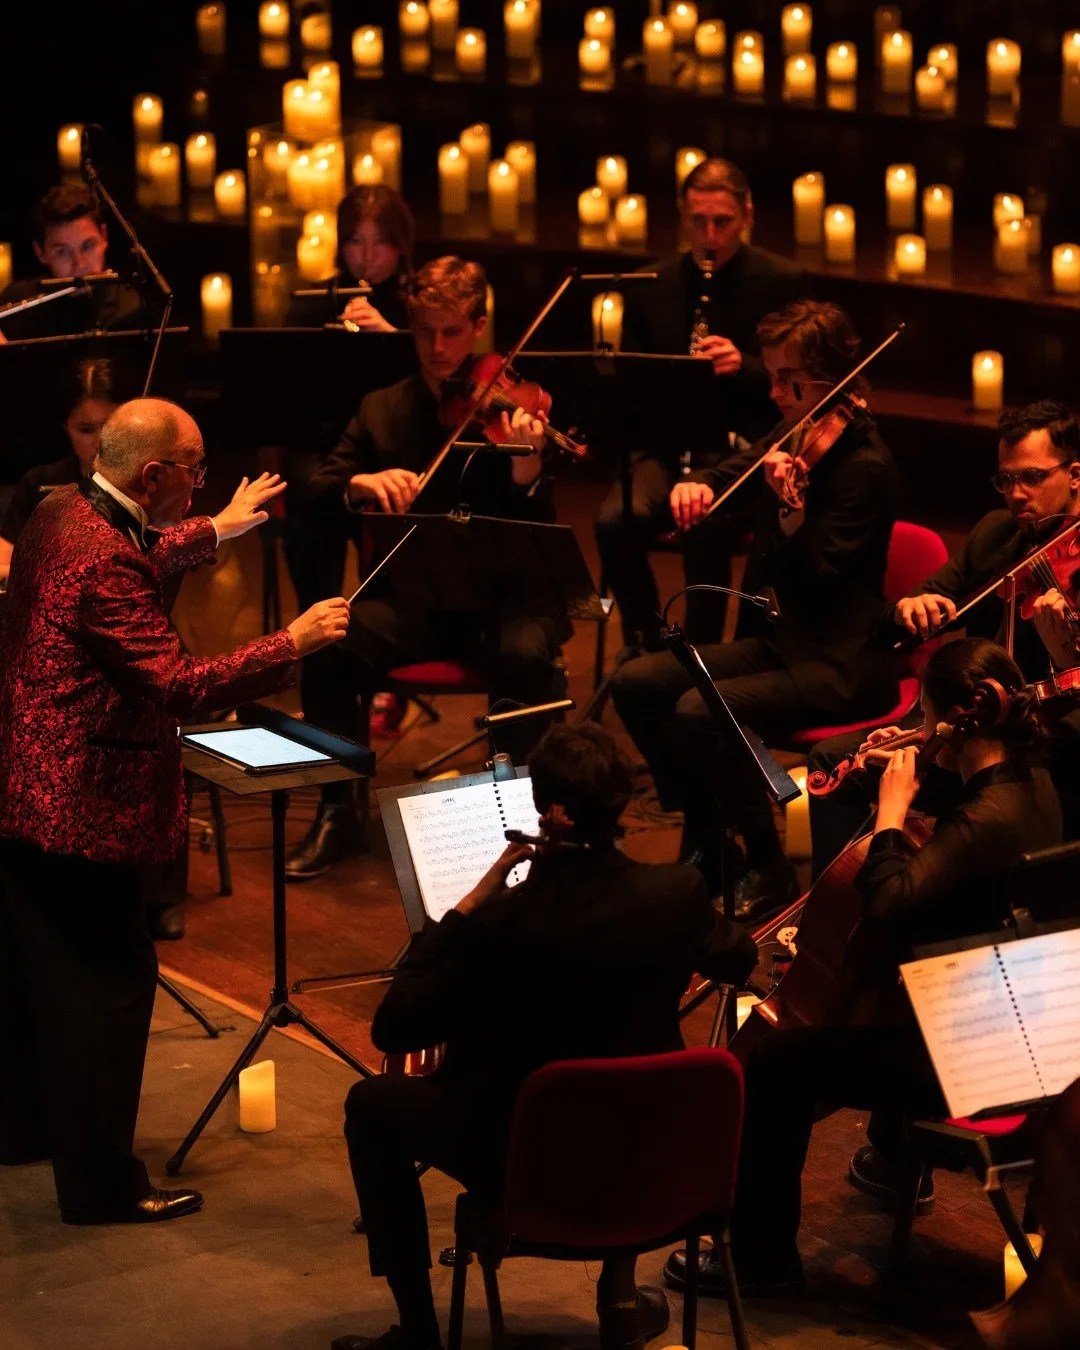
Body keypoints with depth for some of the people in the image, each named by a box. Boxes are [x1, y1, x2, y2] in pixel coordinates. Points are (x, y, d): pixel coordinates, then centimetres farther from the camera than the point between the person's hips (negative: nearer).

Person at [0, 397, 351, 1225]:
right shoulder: (103, 563, -27)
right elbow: (184, 685, -28)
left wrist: (216, 529, 31)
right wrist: (293, 644, -21)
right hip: (81, 806, -10)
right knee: (111, 979, -1)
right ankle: (102, 1183, 5)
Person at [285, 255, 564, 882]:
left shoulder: (510, 409, 1)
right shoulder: (383, 410, 10)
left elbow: (539, 531, -9)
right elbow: (319, 496, 6)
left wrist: (527, 472, -31)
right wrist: (360, 484, -17)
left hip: (498, 595, -2)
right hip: (409, 597, 2)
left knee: (527, 653, -35)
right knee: (329, 647, -27)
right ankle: (339, 812, -9)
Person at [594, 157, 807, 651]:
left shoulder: (782, 284, 1)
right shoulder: (651, 286, 9)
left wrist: (744, 366, -18)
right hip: (666, 446, 3)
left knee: (705, 526, -35)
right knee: (615, 521, -28)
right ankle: (645, 649, -9)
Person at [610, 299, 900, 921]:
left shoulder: (865, 464, -18)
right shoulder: (794, 437, 6)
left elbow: (816, 579, -23)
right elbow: (728, 476, 17)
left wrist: (790, 504, -37)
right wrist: (698, 488, -5)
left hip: (840, 664, -9)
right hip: (779, 637, 9)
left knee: (700, 712, -28)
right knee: (635, 683, 0)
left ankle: (769, 873, -11)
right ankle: (705, 841, 10)